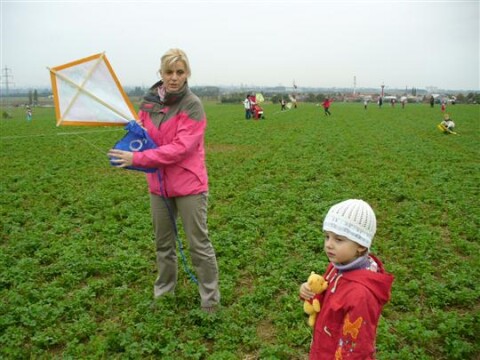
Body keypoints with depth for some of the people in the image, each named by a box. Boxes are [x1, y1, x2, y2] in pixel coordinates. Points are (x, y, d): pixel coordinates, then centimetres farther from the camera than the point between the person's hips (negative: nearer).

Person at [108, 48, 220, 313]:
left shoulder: (192, 105, -14)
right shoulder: (149, 102, 3)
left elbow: (180, 148, -22)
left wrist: (137, 159, -22)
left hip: (188, 184, -6)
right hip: (158, 184, 6)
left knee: (199, 244, 3)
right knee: (163, 243, 18)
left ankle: (210, 301, 18)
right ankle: (163, 294, 36)